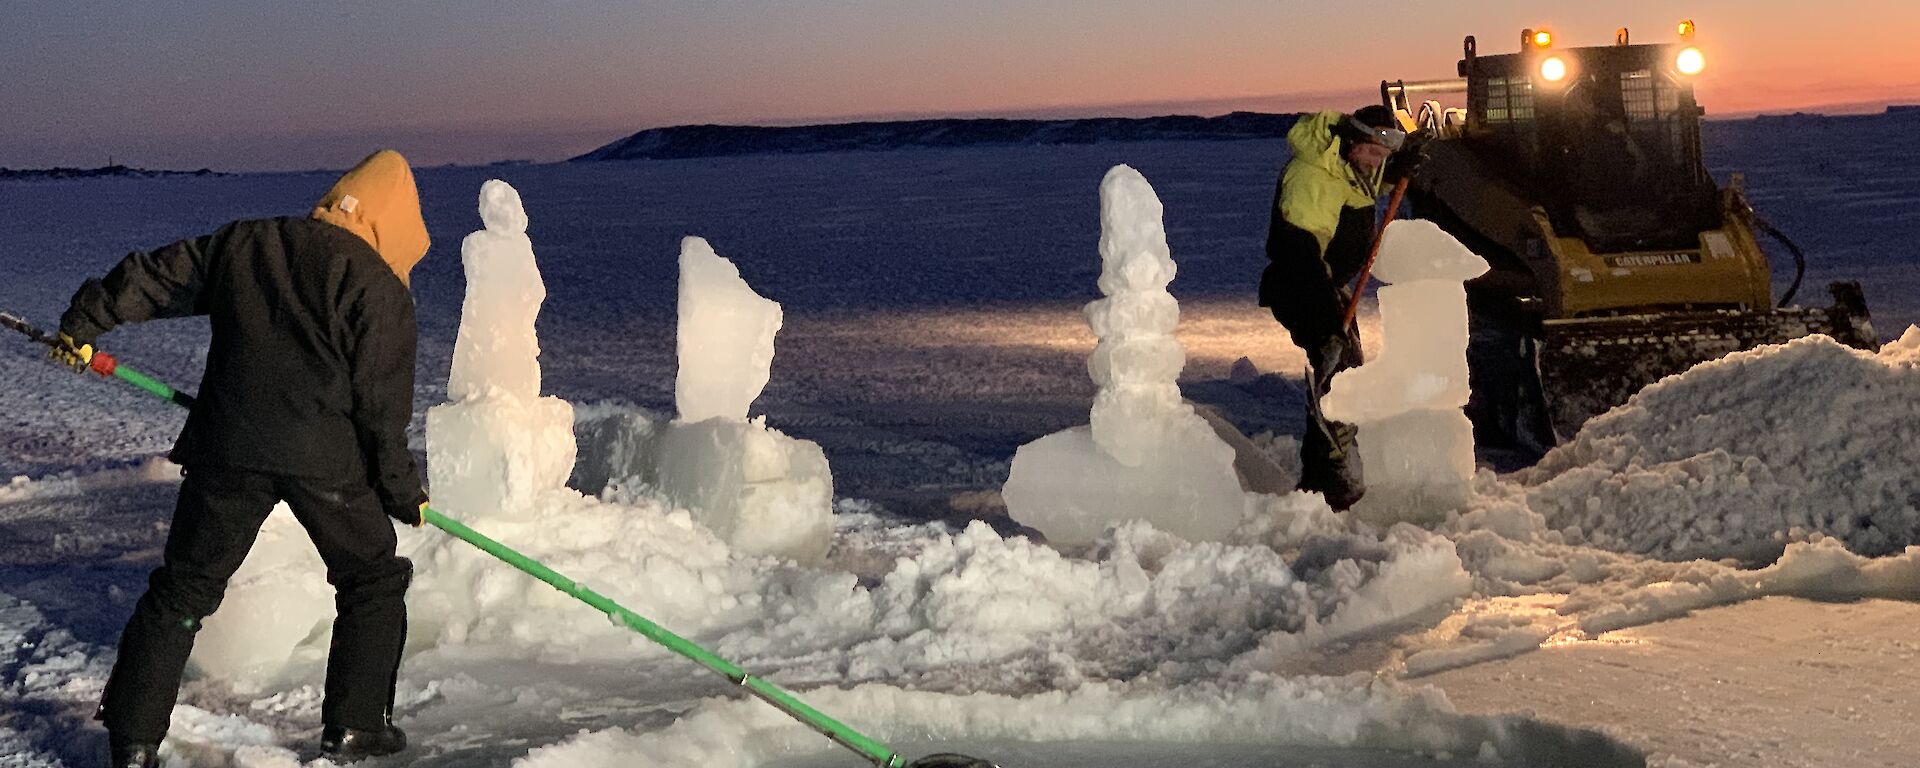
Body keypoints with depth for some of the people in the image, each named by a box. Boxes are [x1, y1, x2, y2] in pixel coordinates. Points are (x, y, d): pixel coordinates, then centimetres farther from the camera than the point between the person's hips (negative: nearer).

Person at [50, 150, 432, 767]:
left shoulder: (243, 242, 11)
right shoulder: (380, 288, -4)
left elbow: (155, 276, 16)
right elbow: (383, 405, -6)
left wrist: (84, 321, 29)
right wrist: (402, 490, 4)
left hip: (227, 445, 4)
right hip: (326, 457, -4)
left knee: (185, 585, 14)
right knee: (372, 580, 15)